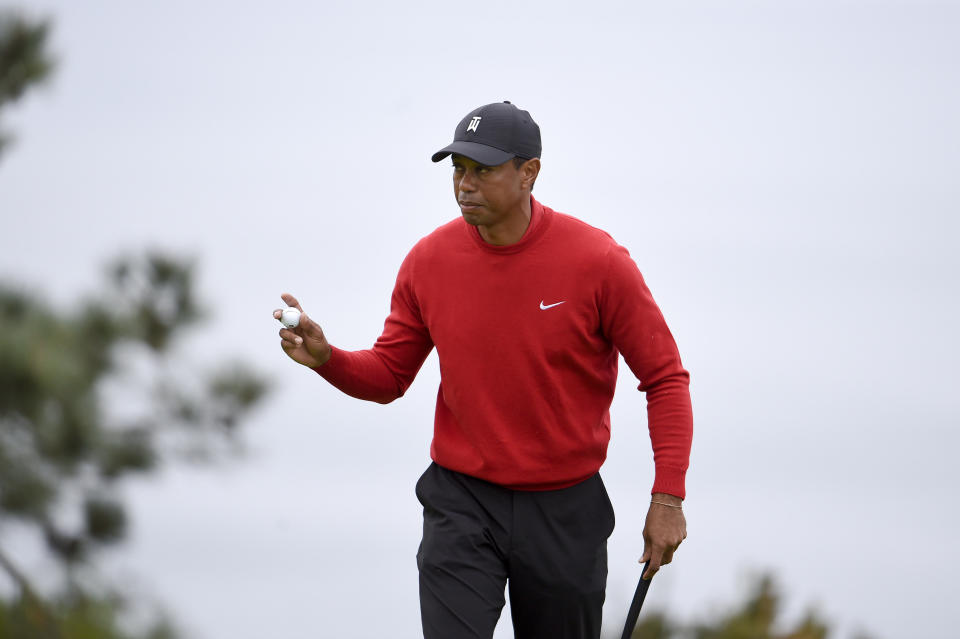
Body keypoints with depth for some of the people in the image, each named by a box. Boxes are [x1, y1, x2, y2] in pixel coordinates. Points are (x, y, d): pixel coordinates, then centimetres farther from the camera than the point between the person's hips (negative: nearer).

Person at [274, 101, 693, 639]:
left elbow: (665, 377, -6)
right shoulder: (429, 261, -3)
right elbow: (389, 375, 8)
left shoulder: (598, 261, -12)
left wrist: (668, 498, -12)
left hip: (566, 510, -1)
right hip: (461, 504, 1)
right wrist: (326, 358, -14)